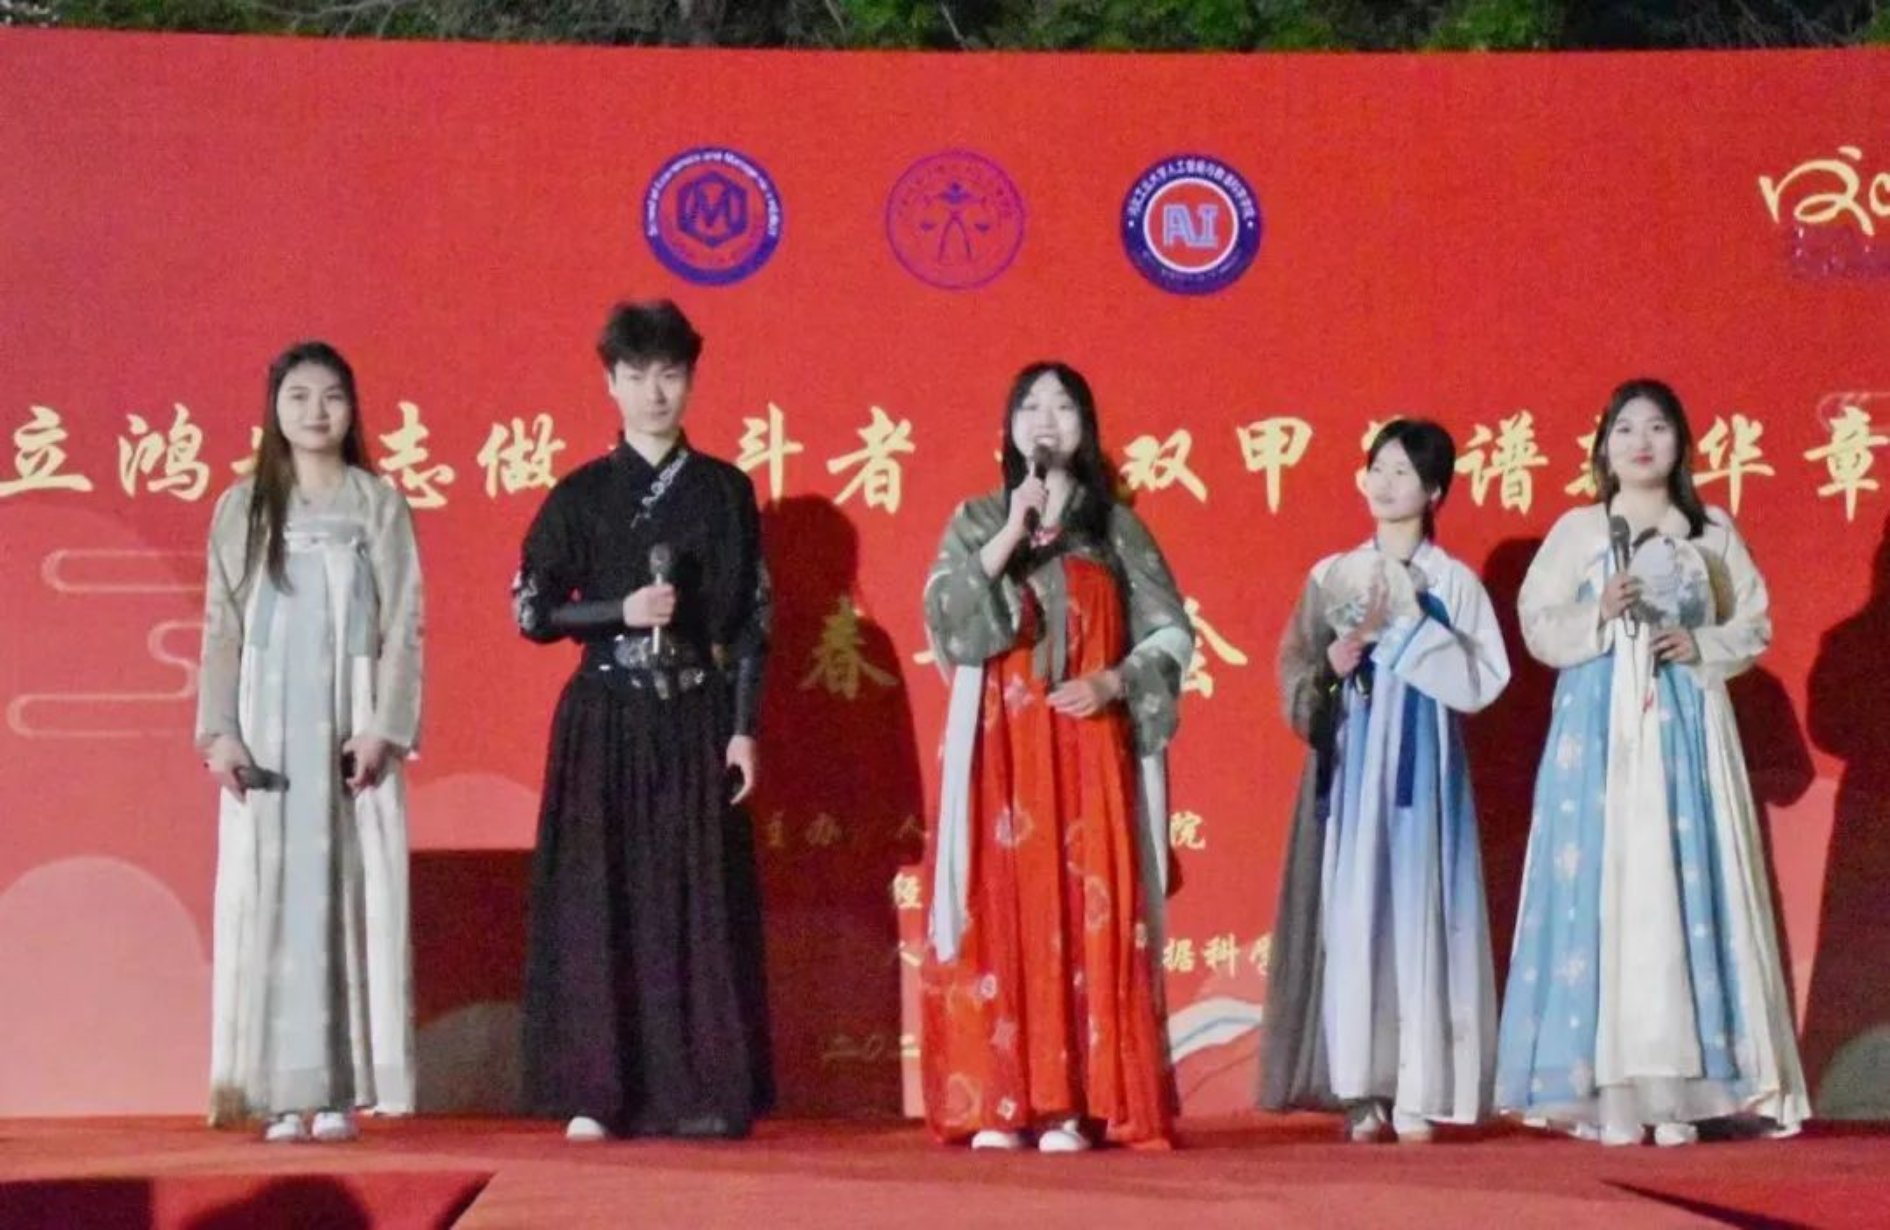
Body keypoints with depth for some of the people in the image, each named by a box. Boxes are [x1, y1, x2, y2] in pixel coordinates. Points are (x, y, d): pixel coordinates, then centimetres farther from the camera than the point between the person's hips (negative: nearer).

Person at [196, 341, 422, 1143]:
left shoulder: (379, 505, 4)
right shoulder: (242, 507, 8)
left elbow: (405, 624, 0)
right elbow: (221, 626, 6)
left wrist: (383, 727, -10)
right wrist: (219, 729, -5)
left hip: (350, 724, -1)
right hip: (267, 724, 1)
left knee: (351, 891, -3)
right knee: (269, 896, -2)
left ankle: (339, 1088, -1)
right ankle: (284, 1090, 0)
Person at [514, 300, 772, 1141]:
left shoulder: (726, 491, 6)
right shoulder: (580, 495, 4)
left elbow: (754, 619, 4)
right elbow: (533, 611, 1)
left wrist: (744, 727, -3)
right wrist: (620, 611, -13)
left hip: (697, 724, 1)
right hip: (606, 723, -1)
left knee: (700, 904, -1)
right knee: (596, 902, -3)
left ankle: (699, 1093, 5)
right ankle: (593, 1094, 2)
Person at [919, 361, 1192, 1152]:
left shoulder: (1116, 525, 8)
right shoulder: (977, 521, 9)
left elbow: (1174, 634, 6)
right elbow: (943, 618, -7)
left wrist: (1114, 682, -10)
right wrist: (1011, 535, -13)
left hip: (1089, 749, 0)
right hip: (999, 748, 0)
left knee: (1087, 913, -5)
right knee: (999, 911, -5)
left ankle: (1076, 1104, -3)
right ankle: (995, 1103, -4)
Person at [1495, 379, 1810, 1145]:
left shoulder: (1712, 533, 10)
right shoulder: (1577, 531, 8)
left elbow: (1754, 625, 11)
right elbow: (1538, 625, 4)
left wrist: (1702, 646, -7)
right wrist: (1599, 618, -12)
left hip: (1686, 727, 1)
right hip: (1599, 727, -1)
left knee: (1686, 892, -5)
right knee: (1600, 890, -6)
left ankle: (1678, 1088, -4)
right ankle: (1607, 1088, -6)